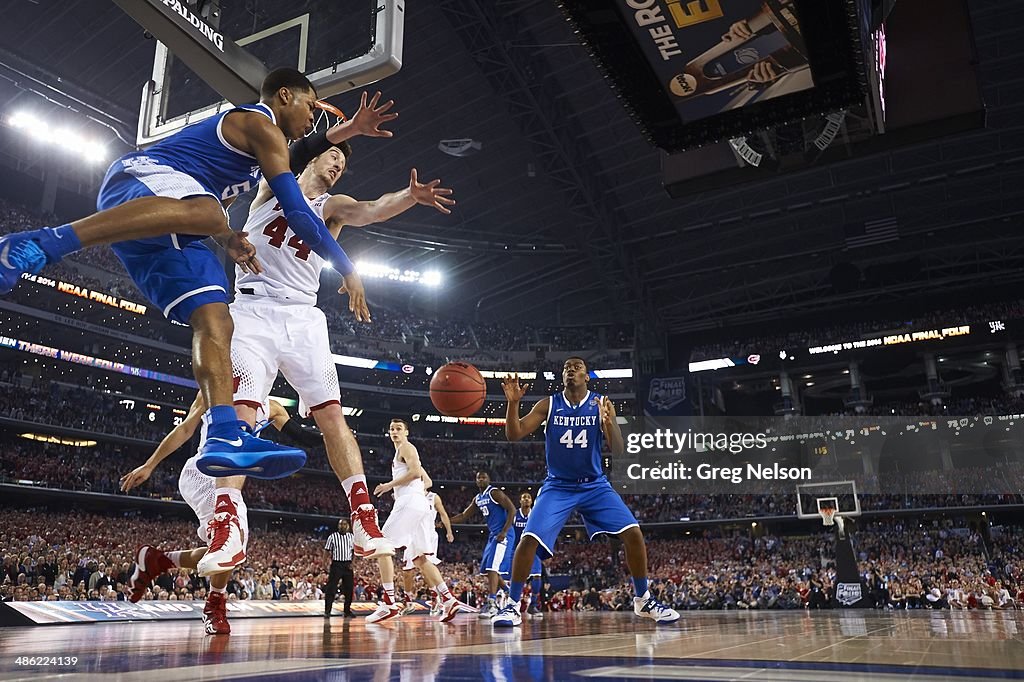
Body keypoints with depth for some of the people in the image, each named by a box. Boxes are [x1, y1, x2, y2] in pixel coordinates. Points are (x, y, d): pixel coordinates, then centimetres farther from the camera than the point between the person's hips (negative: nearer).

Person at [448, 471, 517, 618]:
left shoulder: (495, 493, -12)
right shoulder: (477, 499, 13)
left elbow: (512, 510, -17)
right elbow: (464, 515, 20)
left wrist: (504, 532, -21)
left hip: (502, 535, -9)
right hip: (492, 535, 9)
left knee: (492, 567, -17)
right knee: (488, 568, 13)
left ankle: (492, 603, -17)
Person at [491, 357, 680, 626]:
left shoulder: (601, 404, -6)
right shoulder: (548, 405, -5)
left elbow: (618, 450, -12)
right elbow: (513, 434, -11)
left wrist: (610, 423, -32)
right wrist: (513, 402, -28)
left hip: (594, 485, 1)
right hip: (557, 486, 0)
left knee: (633, 533, -12)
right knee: (529, 539, -19)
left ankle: (643, 600, 9)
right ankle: (512, 606, -2)